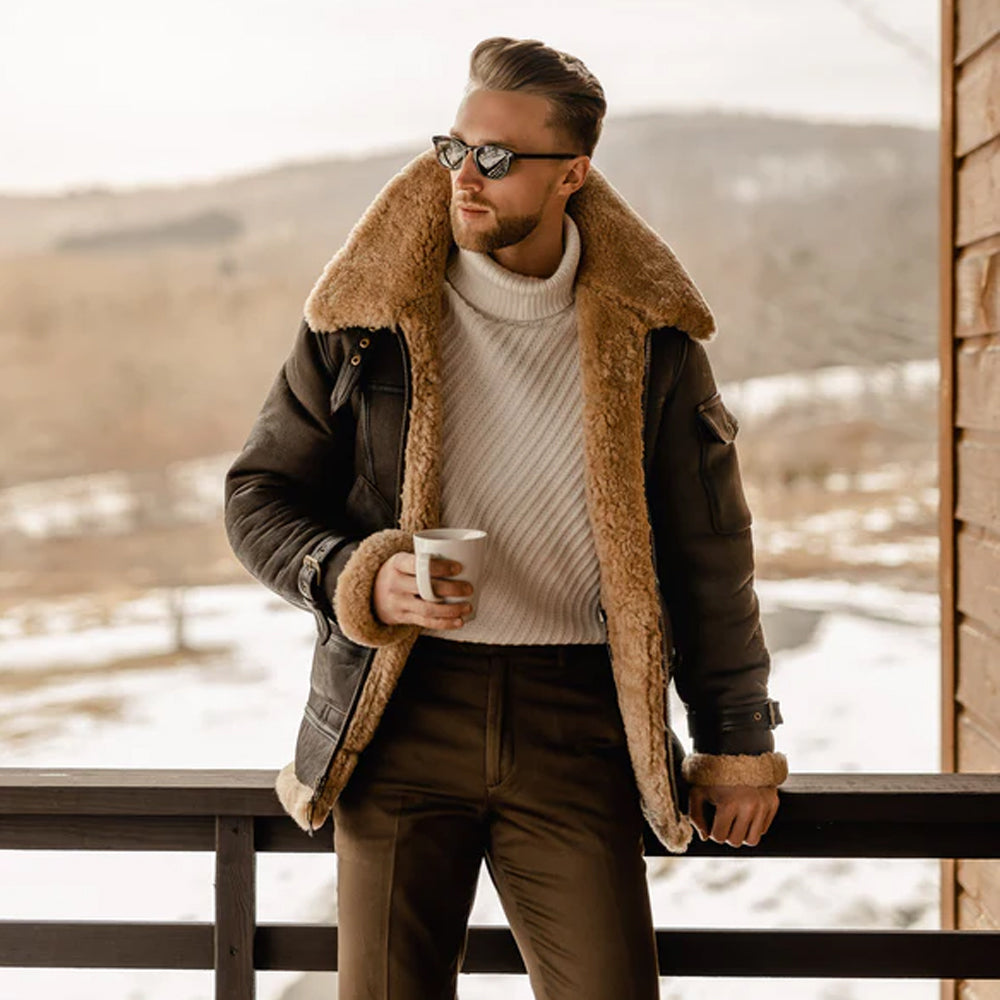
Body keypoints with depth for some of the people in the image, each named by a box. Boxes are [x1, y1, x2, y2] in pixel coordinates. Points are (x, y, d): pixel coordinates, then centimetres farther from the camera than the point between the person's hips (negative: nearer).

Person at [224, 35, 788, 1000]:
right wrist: (358, 582, -12)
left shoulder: (646, 333, 2)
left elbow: (706, 549, 7)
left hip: (575, 722, 0)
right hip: (400, 713, 0)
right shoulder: (365, 315, 0)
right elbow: (258, 496, 8)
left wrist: (736, 741, 8)